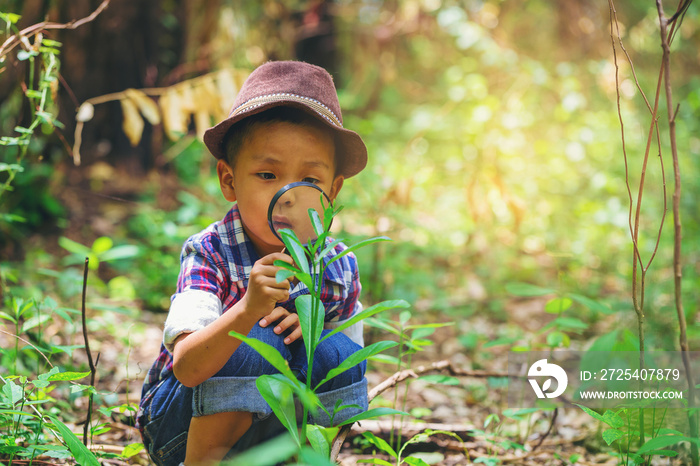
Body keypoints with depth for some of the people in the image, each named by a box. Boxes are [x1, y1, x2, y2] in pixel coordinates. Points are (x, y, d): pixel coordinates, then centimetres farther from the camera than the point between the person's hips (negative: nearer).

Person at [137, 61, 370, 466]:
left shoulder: (340, 269, -9)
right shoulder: (209, 253, -21)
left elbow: (346, 377, 1)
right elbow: (187, 369, -34)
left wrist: (311, 328, -20)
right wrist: (248, 310, -52)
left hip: (271, 426, 4)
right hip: (180, 425, -3)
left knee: (337, 356, -22)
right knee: (257, 343, -30)